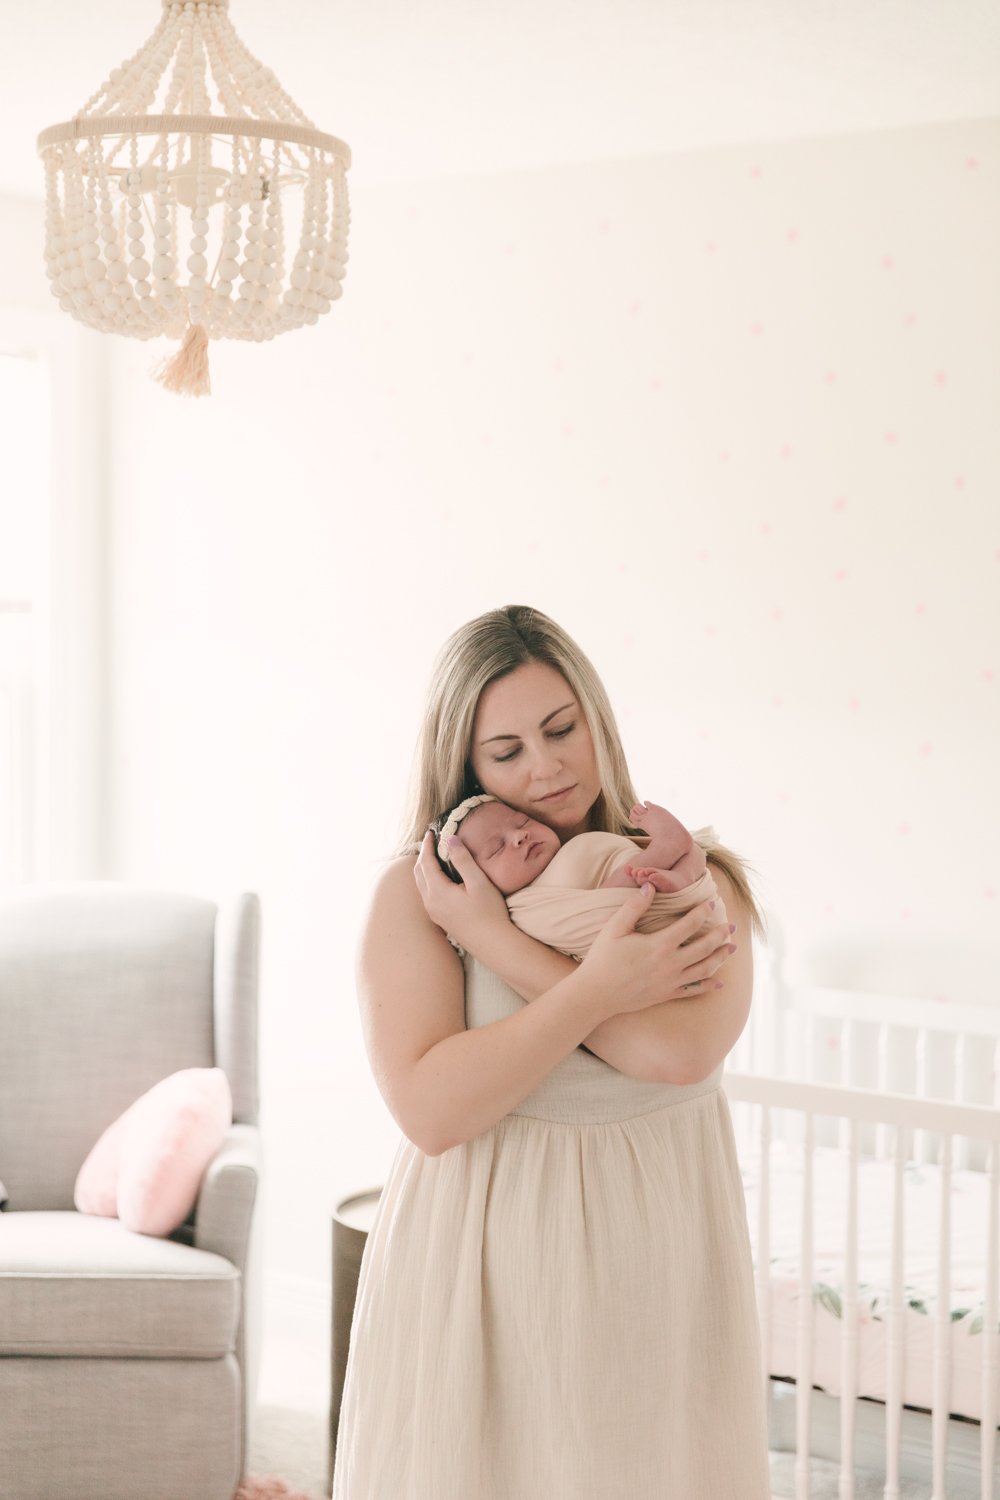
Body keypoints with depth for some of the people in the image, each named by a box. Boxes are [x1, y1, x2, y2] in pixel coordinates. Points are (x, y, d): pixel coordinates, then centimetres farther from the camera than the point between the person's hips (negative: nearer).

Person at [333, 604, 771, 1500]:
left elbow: (681, 1052, -19)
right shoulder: (414, 894, -3)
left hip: (648, 1285, 1)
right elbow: (431, 1111, -15)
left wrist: (490, 935, -14)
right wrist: (598, 989, -20)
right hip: (480, 1285, -1)